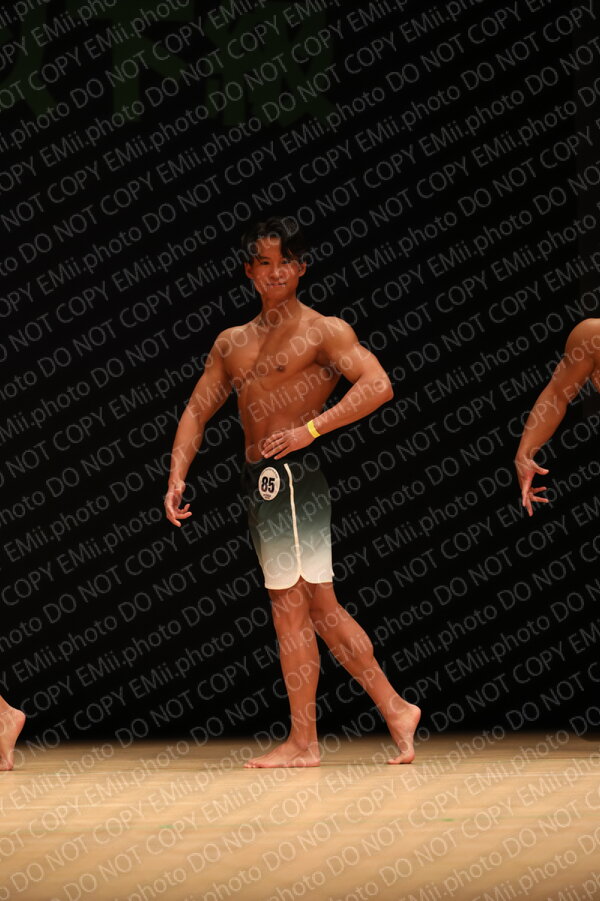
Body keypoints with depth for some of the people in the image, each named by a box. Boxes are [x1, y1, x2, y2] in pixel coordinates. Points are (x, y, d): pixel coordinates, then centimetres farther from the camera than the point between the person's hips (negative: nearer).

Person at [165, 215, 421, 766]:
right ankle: (395, 710, 15)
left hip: (292, 476, -8)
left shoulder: (323, 331, -4)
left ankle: (303, 742, -2)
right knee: (320, 606, 10)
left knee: (290, 606, -7)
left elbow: (378, 385, -17)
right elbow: (197, 411, 19)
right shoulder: (232, 343, 18)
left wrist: (311, 429, -21)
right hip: (260, 482, 8)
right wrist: (177, 476, 6)